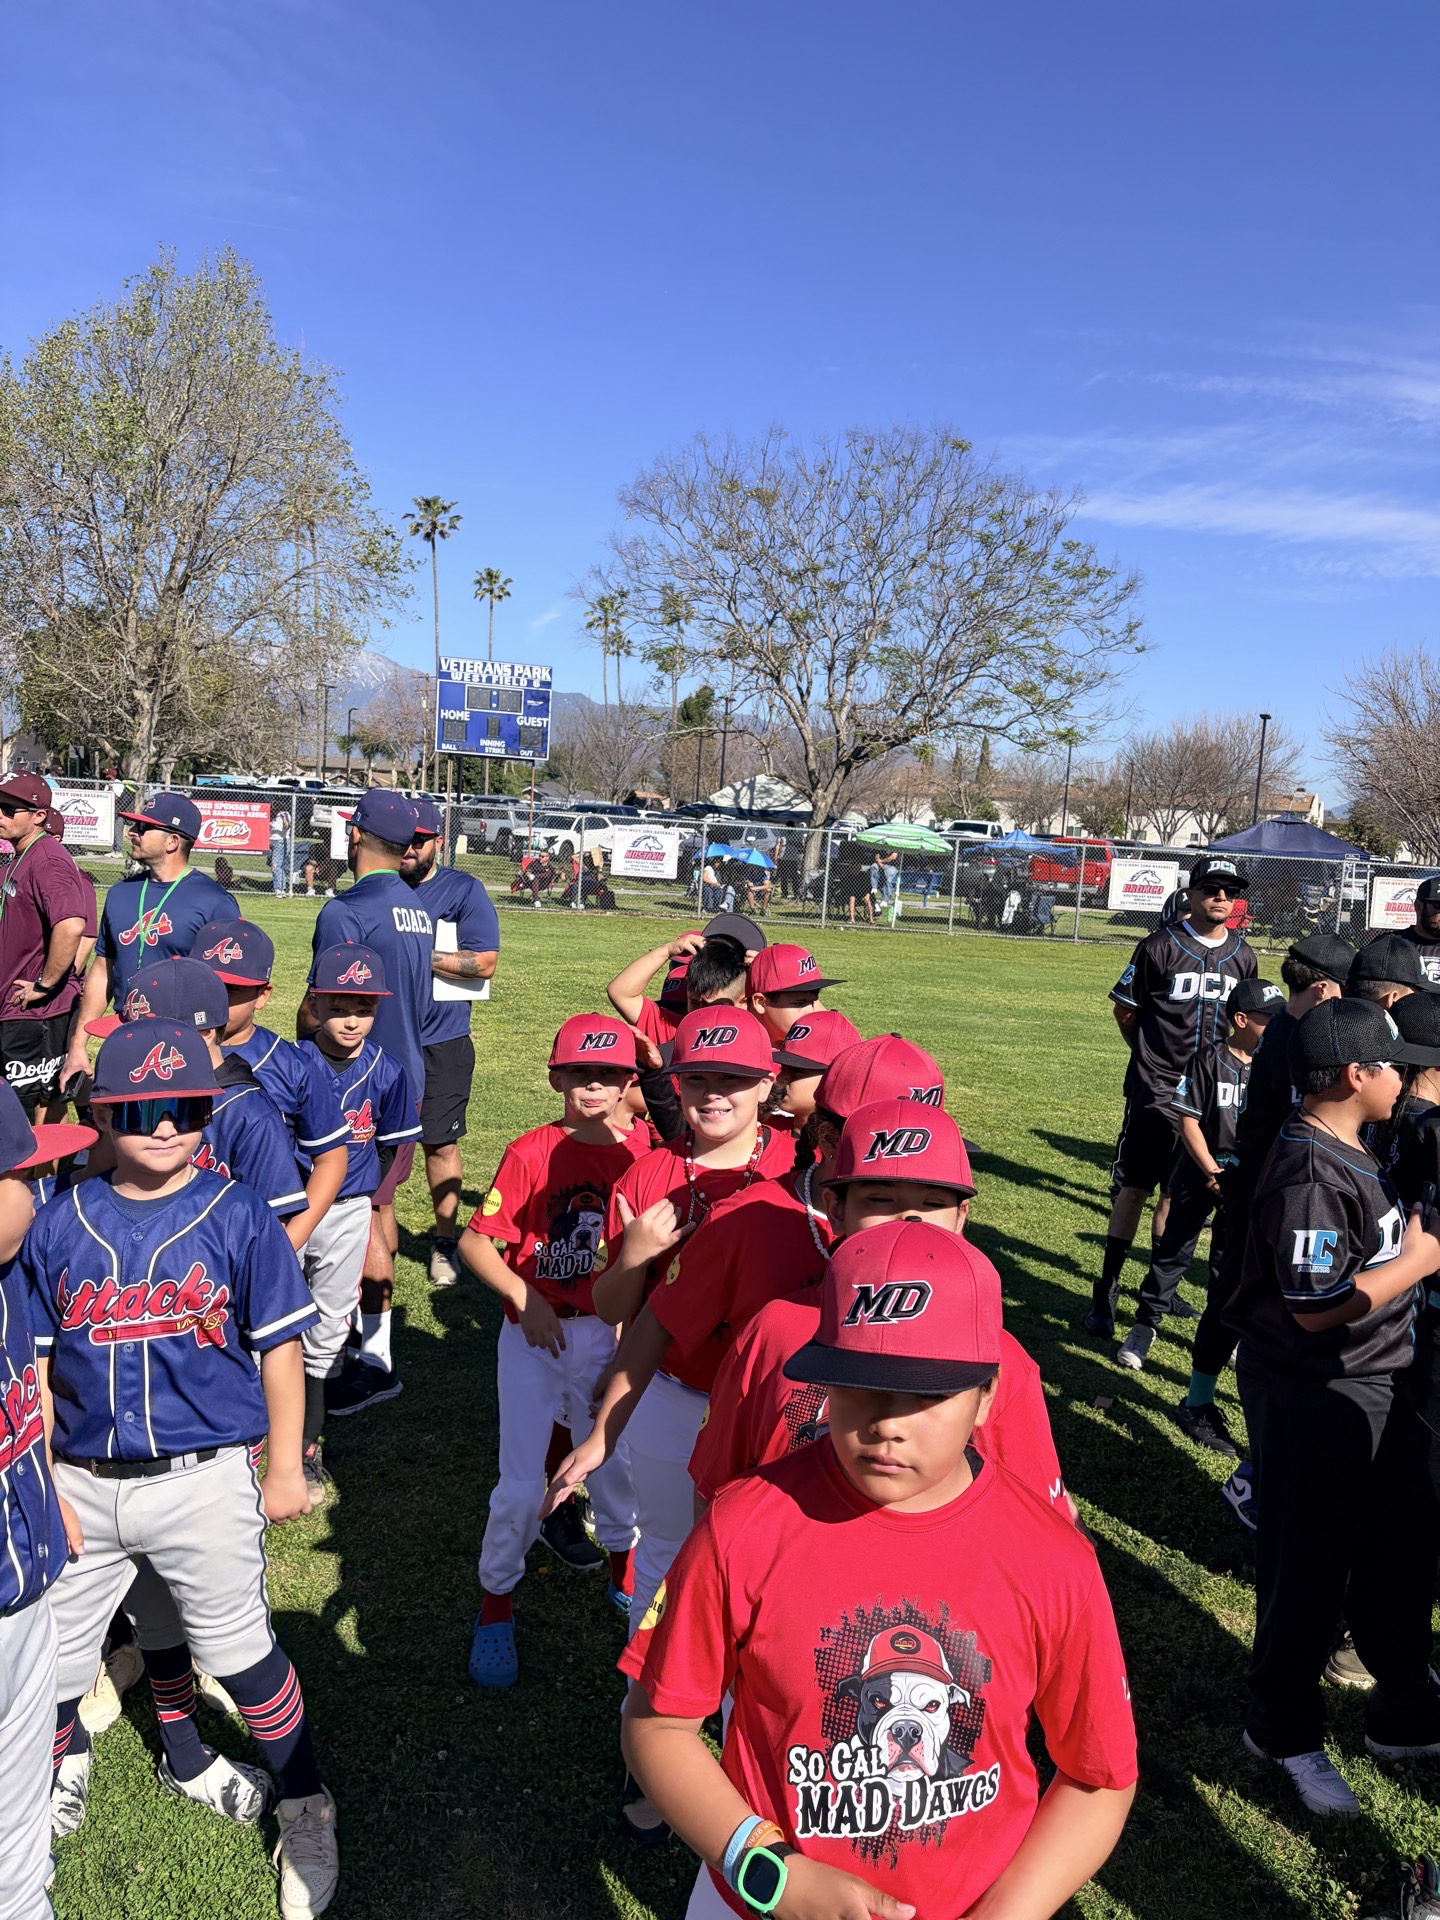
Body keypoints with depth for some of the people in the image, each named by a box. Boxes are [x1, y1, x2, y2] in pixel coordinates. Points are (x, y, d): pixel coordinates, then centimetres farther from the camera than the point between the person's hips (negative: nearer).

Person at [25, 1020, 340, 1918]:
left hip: (205, 1480, -3)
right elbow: (34, 1366, 5)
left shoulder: (239, 1216, -8)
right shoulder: (58, 1225, -1)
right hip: (84, 1485, 3)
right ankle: (64, 1759, 50)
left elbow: (280, 1348, -3)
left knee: (238, 1650, 7)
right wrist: (42, 1485, 3)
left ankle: (305, 1810, 32)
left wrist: (286, 1468, 0)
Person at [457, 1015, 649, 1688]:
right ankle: (494, 1605, 26)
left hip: (611, 1335, 2)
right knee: (521, 1486, 1)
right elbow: (474, 1241, -10)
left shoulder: (647, 1151, -6)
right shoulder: (532, 1152, -12)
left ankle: (622, 1561, 46)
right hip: (534, 1336, -2)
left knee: (613, 1461, 15)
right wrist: (525, 1298, -20)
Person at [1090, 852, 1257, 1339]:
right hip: (1156, 1089, -4)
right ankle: (1106, 1294, 5)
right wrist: (1154, 1057, 7)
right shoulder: (1161, 946, -8)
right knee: (1133, 1188, -3)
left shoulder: (1242, 956, 6)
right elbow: (1125, 1010, 0)